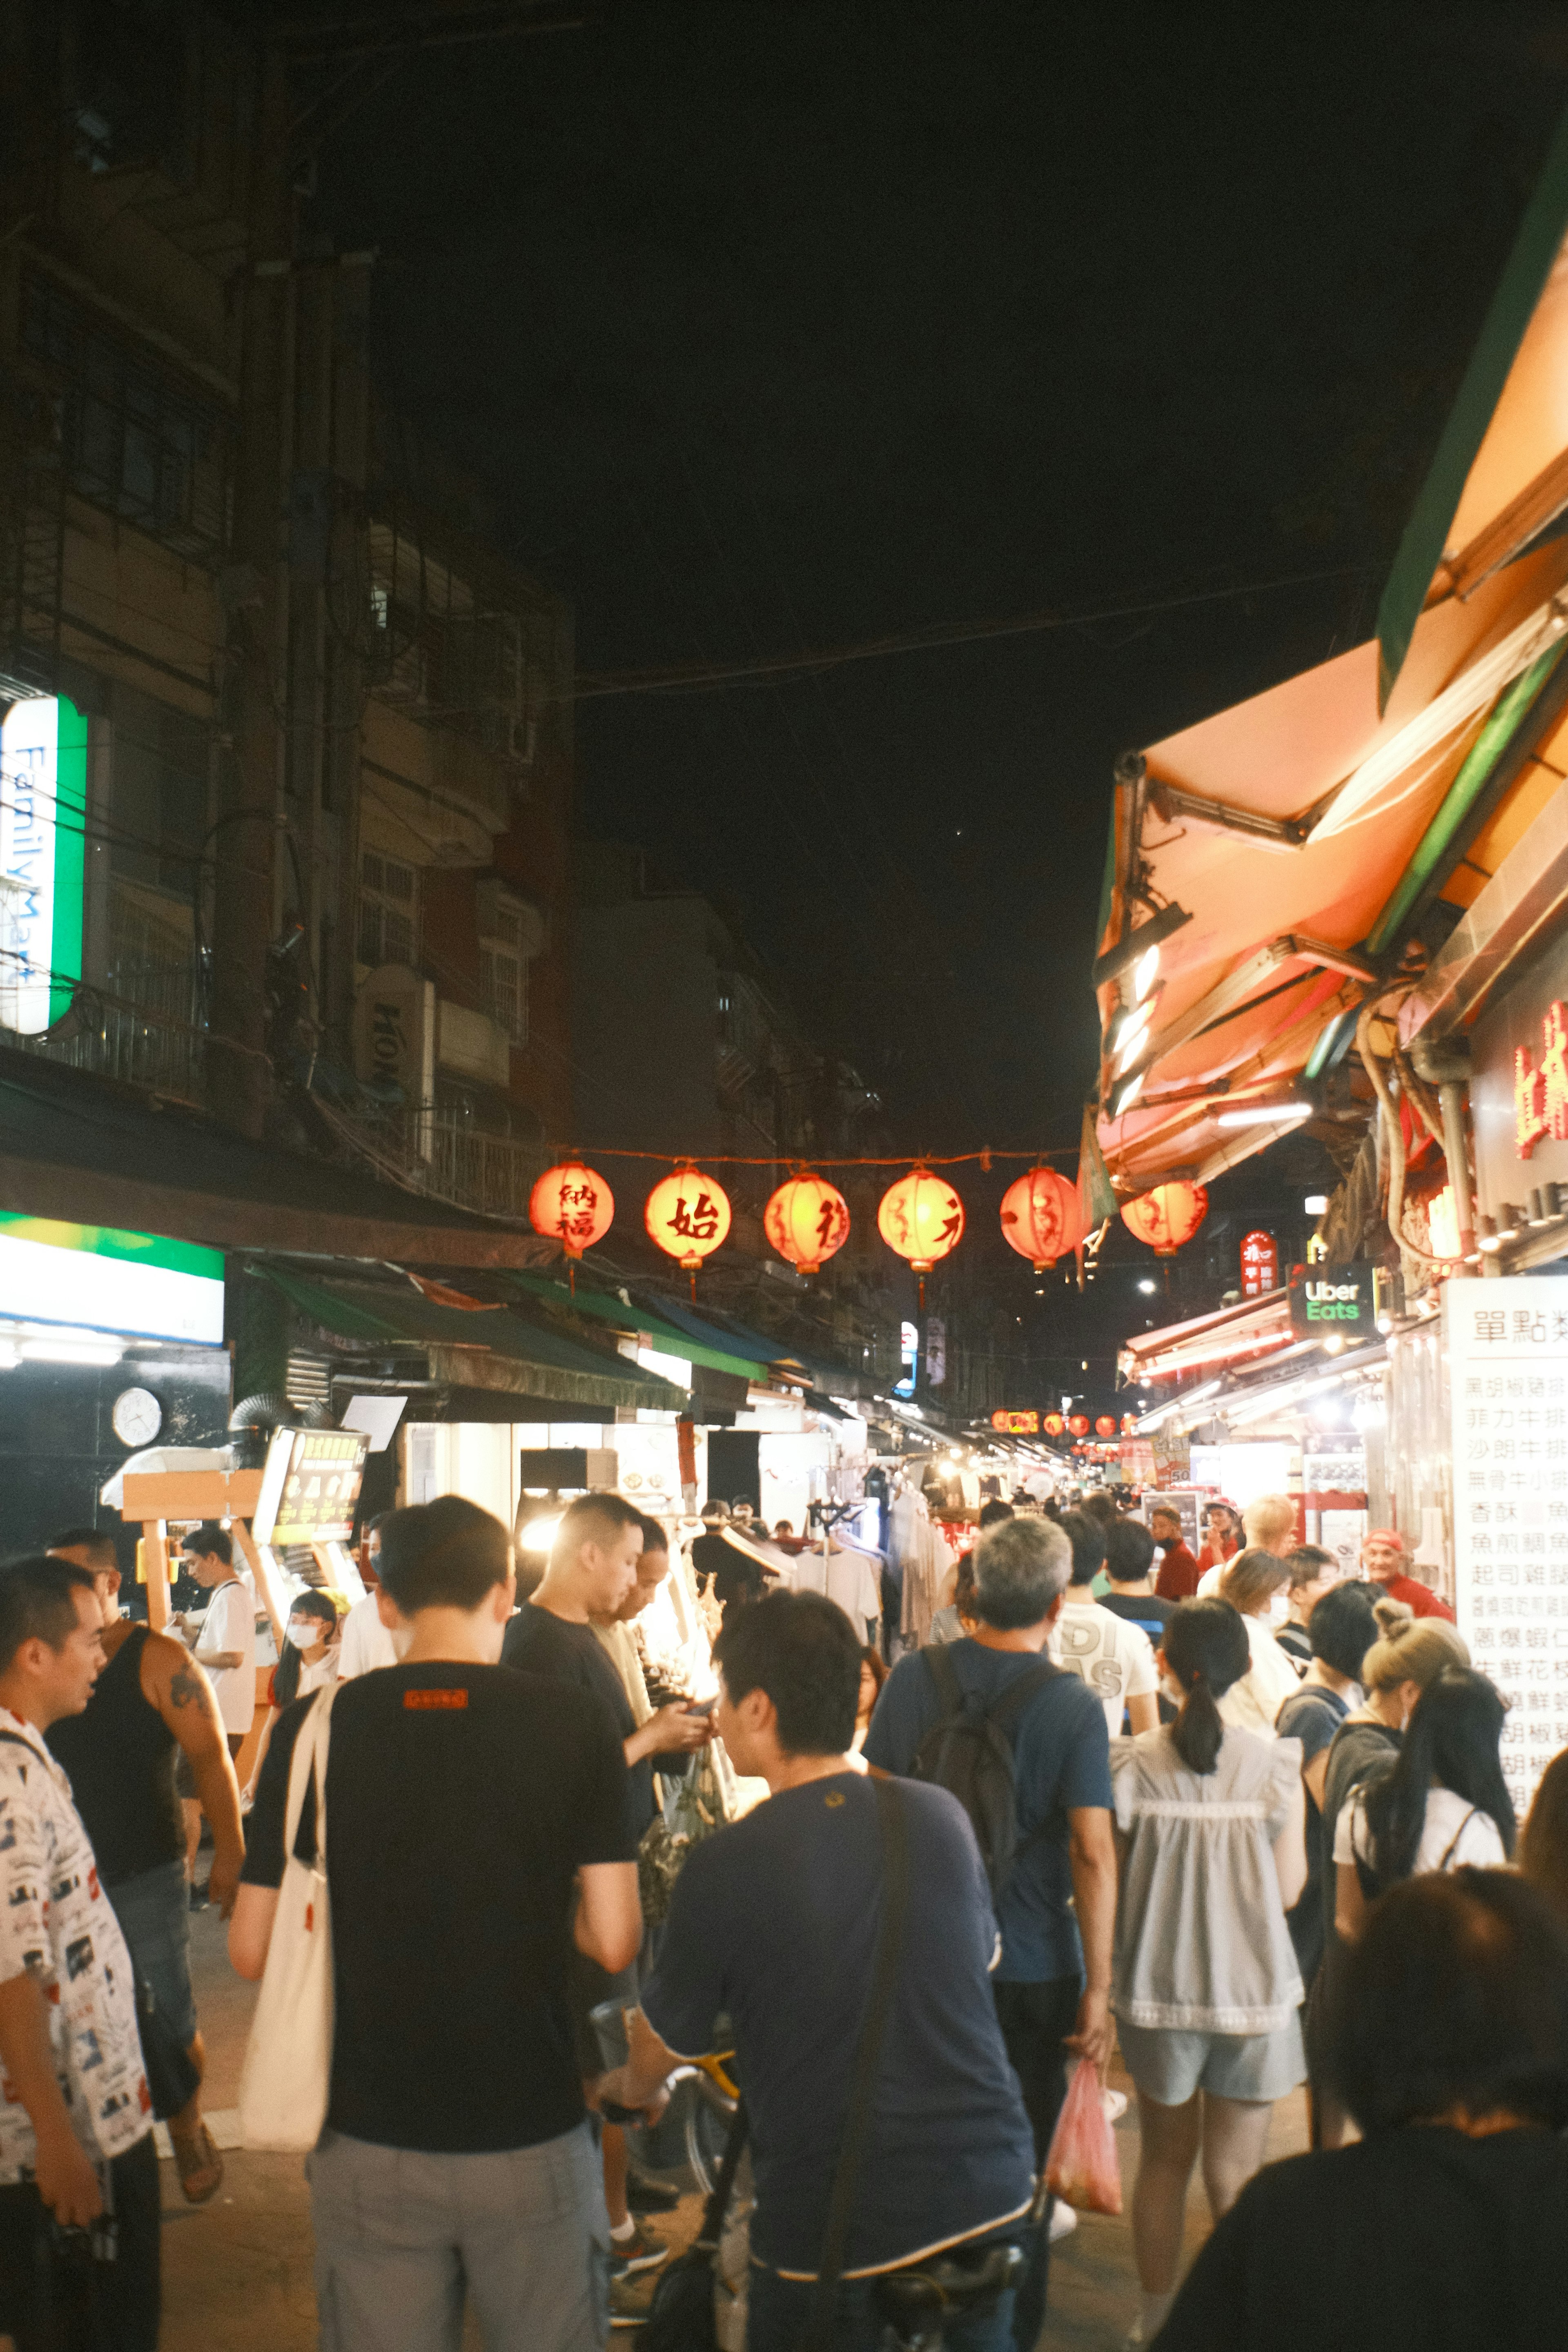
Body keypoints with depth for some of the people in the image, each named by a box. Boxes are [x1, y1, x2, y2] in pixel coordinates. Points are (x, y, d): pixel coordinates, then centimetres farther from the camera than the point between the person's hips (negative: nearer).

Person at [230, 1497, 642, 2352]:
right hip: (531, 2138, -1)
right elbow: (613, 1942, -10)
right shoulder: (573, 1721, -8)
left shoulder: (316, 1726, -7)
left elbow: (251, 1950, -3)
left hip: (369, 2145, 1)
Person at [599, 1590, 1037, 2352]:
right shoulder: (940, 1816, -4)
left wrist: (627, 2089, 25)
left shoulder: (725, 1867, -16)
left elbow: (658, 2047, 1)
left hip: (836, 2232, -4)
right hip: (992, 2195, 4)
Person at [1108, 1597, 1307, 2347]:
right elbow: (1288, 1889, -5)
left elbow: (1111, 1884, -5)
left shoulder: (1134, 1763, -10)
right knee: (1234, 2176, 9)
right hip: (1252, 1992, -1)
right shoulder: (1274, 1766, -11)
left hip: (1158, 1988, 1)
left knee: (1163, 2160, 19)